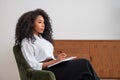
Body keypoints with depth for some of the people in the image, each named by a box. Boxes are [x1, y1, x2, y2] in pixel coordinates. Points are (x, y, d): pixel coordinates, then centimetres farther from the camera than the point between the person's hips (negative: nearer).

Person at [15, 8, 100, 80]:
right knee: (84, 64, -22)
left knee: (84, 63, -17)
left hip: (55, 66, 7)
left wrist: (58, 58, 0)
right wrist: (55, 61, -18)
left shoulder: (43, 38, 21)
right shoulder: (26, 42, -3)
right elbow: (34, 66, -12)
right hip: (46, 71, -7)